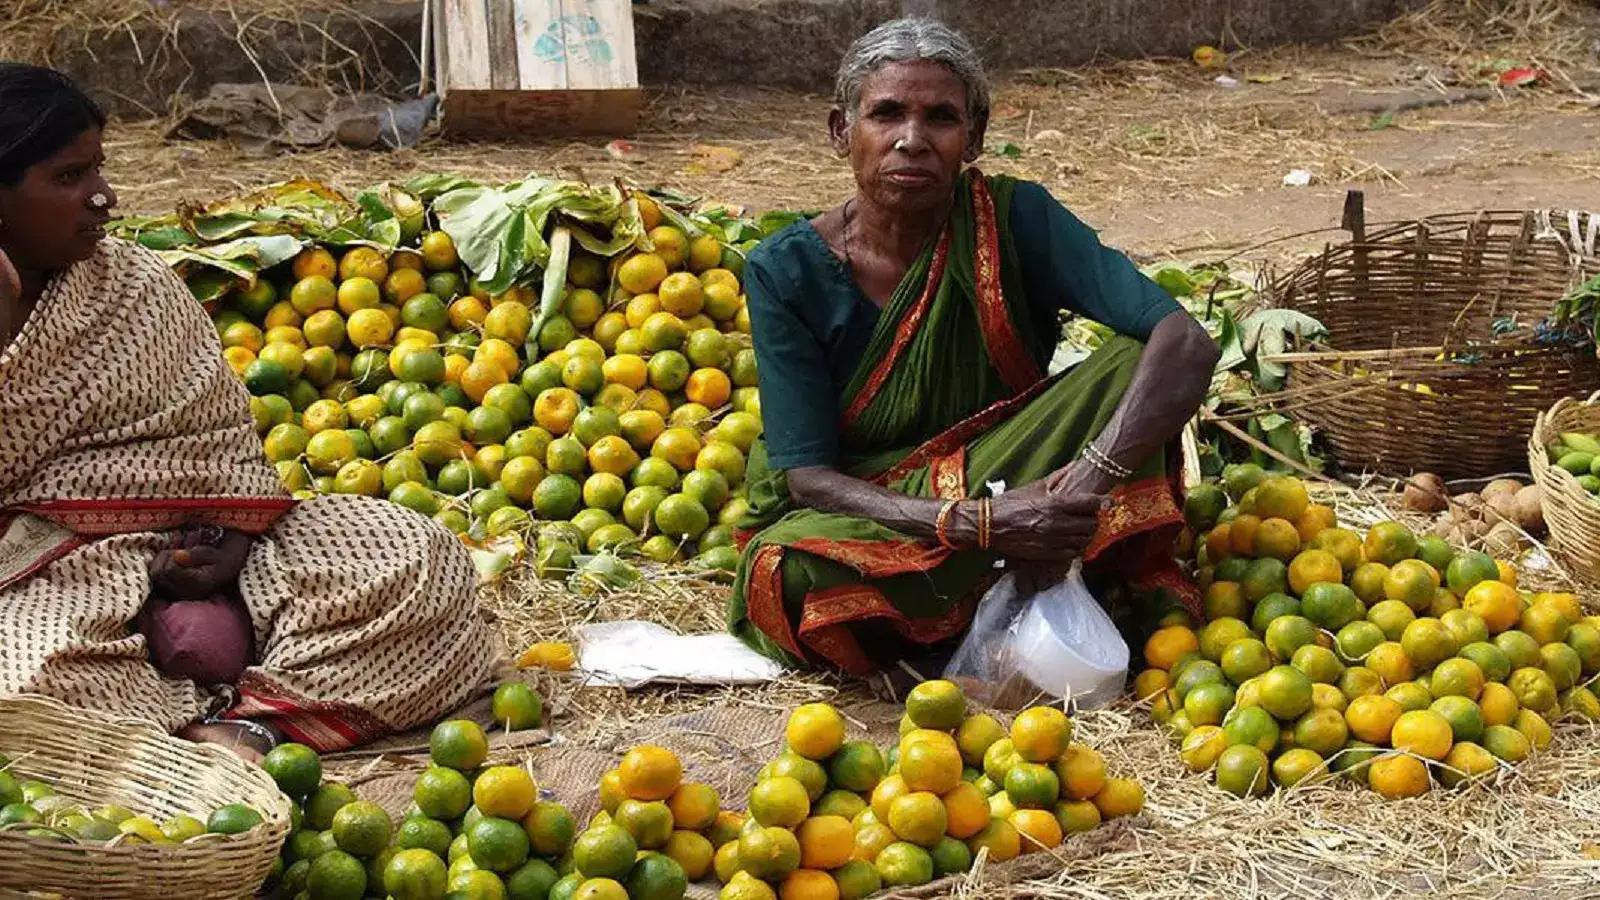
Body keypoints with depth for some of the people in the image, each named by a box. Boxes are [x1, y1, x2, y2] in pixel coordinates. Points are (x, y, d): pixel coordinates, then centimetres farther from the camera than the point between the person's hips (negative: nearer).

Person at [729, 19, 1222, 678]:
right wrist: (976, 523, -34)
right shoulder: (787, 271, -13)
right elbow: (808, 475, -17)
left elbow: (1187, 345, -23)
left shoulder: (1013, 219, -13)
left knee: (1131, 364, -22)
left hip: (1003, 492, 1)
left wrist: (1094, 476, -41)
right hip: (855, 518, 0)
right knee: (794, 575, -36)